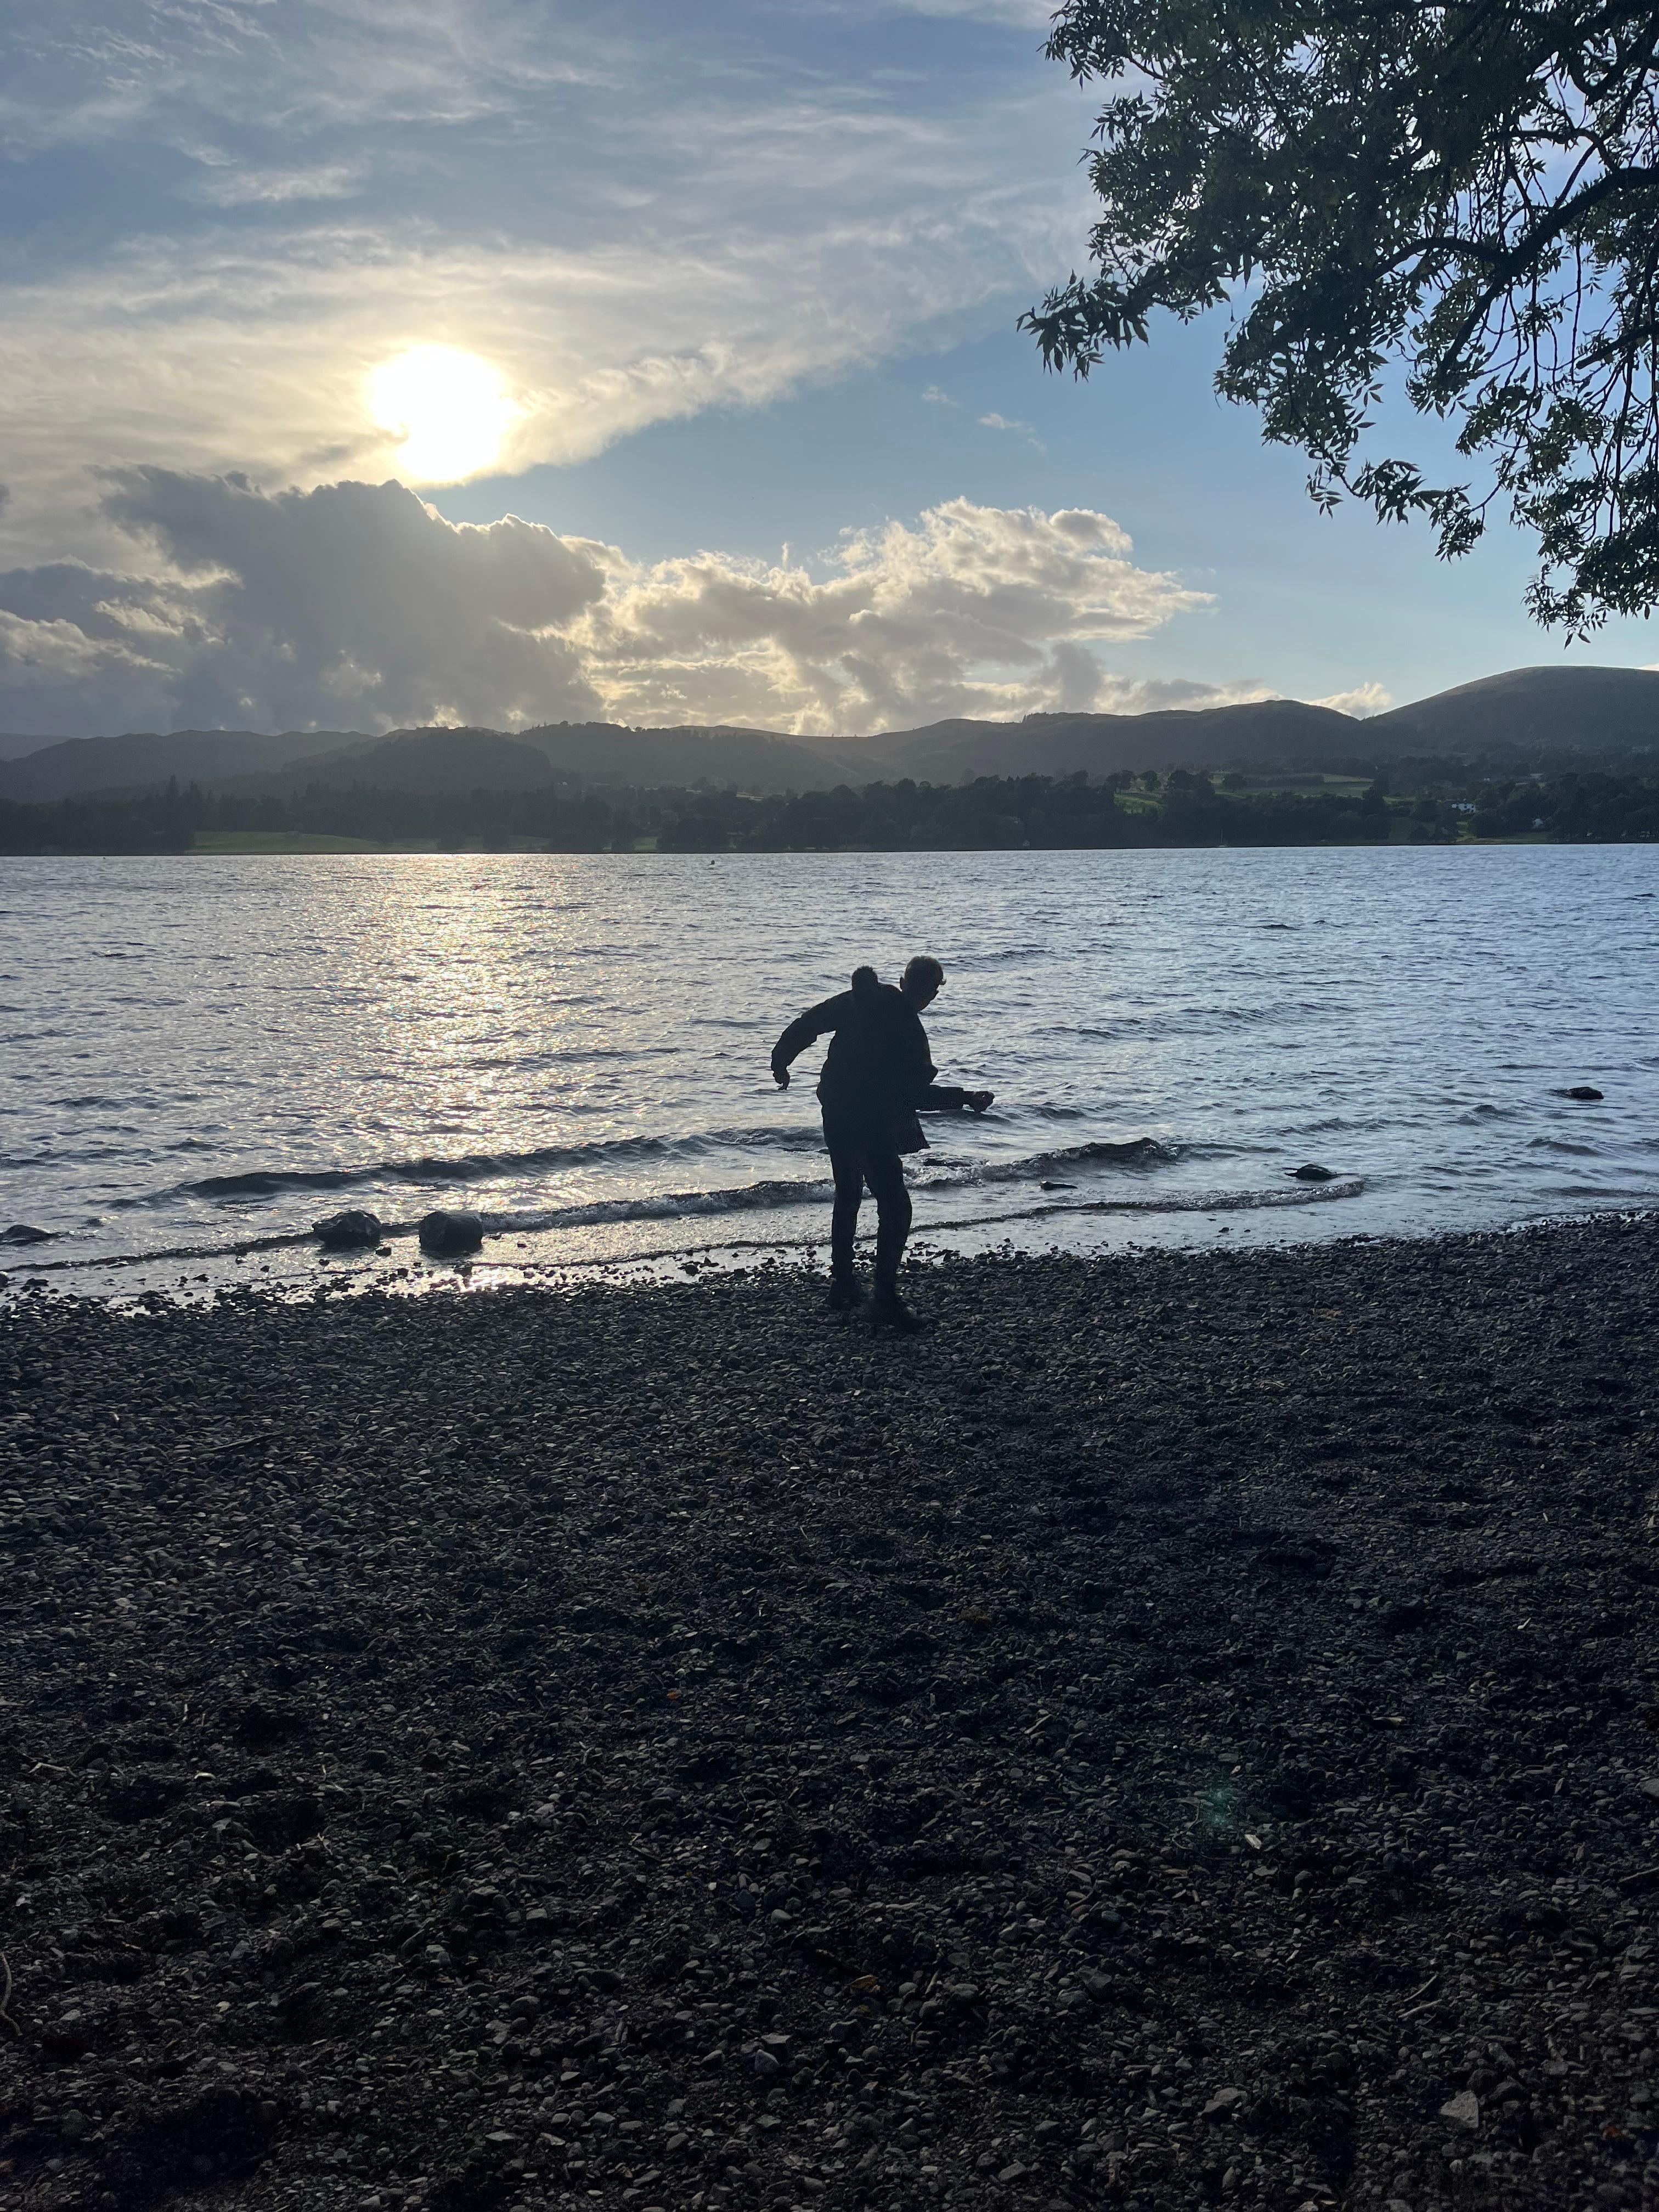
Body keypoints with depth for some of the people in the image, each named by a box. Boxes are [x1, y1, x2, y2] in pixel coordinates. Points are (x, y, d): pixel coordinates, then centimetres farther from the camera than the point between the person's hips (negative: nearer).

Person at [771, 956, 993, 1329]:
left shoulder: (858, 1000, 2)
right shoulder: (909, 1030, -17)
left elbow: (806, 1023, 8)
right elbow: (915, 1092, -15)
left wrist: (781, 1060, 22)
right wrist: (966, 1098, -8)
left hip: (836, 1113, 8)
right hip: (872, 1125, -8)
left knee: (847, 1197, 21)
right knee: (895, 1207, -2)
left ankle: (842, 1285, 27)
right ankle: (886, 1299, -6)